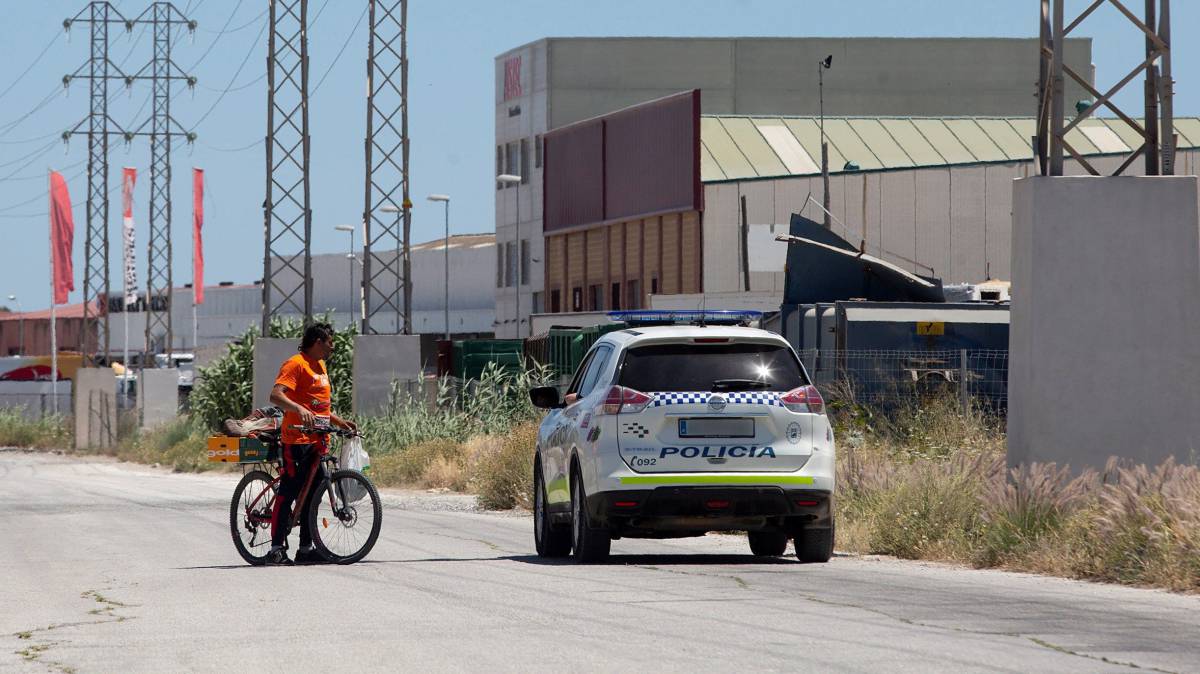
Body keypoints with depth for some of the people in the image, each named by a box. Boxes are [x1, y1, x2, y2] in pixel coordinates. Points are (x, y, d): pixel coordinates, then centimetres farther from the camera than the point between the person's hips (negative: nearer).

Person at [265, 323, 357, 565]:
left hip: (317, 441, 9)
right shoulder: (296, 364, -9)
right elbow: (276, 395, -22)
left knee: (310, 495, 11)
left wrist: (340, 422, 20)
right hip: (297, 440, -9)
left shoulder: (320, 366, 21)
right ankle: (277, 549, -8)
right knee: (288, 492, -9)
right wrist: (300, 409, -37)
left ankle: (306, 548, 16)